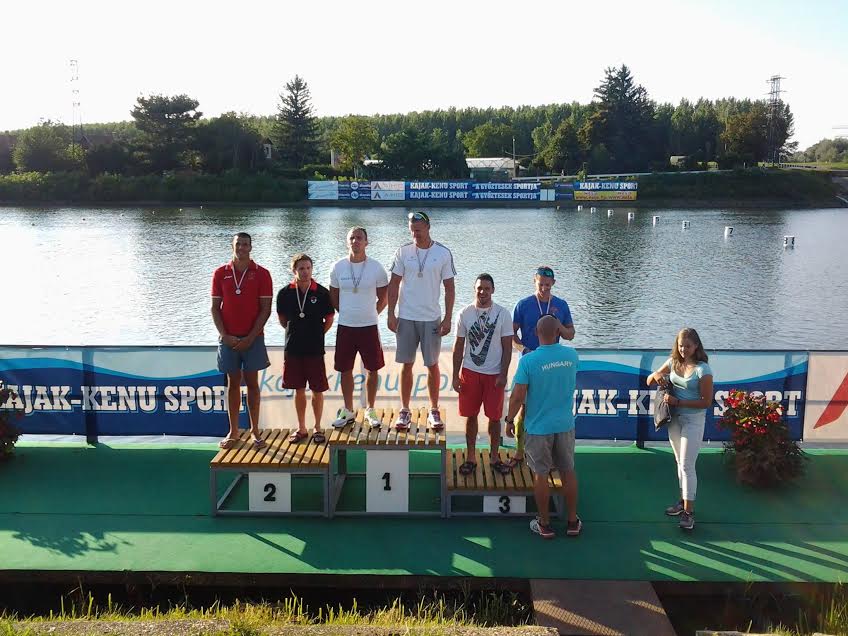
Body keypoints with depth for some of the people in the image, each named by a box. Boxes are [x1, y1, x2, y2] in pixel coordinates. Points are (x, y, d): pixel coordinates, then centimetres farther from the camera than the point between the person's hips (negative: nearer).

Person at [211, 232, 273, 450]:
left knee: (252, 383, 3)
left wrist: (250, 338, -10)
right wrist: (224, 335, -7)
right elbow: (215, 307, 4)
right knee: (233, 383, 8)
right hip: (228, 338, 2)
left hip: (253, 338, -2)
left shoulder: (261, 274, -2)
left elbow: (265, 309, -4)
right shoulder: (220, 274, 4)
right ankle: (233, 432, 15)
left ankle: (254, 430, 11)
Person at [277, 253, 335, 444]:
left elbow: (329, 319, 4)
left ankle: (318, 428, 18)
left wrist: (316, 335, 3)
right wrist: (295, 332, 7)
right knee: (299, 390, 10)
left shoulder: (321, 292, -5)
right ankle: (301, 429, 22)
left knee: (317, 390, 4)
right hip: (293, 349, 2)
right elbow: (282, 319, 12)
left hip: (315, 349, -1)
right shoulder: (285, 293, -1)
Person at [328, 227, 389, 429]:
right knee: (345, 370, 9)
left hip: (369, 327, -1)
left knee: (372, 369, 6)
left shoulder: (376, 268, -5)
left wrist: (370, 314, 4)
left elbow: (383, 298, 4)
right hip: (345, 327, 1)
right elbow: (333, 297, 10)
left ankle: (370, 411, 22)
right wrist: (347, 314, 9)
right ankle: (348, 411, 25)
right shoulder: (338, 267, -1)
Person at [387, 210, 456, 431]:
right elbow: (394, 284, 4)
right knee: (406, 365, 6)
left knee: (432, 365, 6)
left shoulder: (443, 253, -1)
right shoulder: (403, 252, 1)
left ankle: (434, 412, 19)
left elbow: (449, 288, 2)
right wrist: (391, 314, -3)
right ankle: (404, 411, 17)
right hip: (406, 318, 1)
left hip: (432, 319, -1)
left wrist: (448, 318, -4)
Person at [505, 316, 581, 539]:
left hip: (538, 427, -3)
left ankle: (544, 524, 22)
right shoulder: (572, 355, -5)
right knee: (568, 472, 16)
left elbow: (518, 396, -17)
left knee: (541, 475, 10)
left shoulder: (528, 360, -18)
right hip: (565, 424, 3)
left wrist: (510, 420, -1)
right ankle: (573, 522, 28)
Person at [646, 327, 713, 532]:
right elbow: (649, 381, 9)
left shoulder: (702, 369, -16)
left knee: (687, 465, -6)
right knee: (680, 462, 16)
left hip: (693, 420, -6)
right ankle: (684, 500, 29)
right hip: (674, 418, 6)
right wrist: (656, 375, -15)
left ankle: (689, 511, 1)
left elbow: (707, 402, -16)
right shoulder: (673, 362, 2)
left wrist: (678, 402, -21)